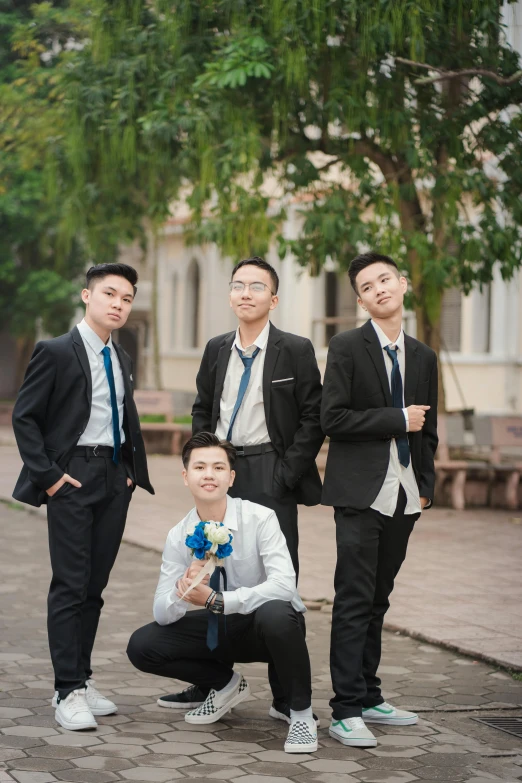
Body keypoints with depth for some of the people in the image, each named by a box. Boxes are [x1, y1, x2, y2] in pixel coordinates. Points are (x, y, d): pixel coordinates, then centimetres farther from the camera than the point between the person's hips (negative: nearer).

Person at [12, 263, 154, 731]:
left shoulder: (121, 360, 15)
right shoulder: (56, 352, -6)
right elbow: (24, 417, -8)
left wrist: (133, 470, 11)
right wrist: (48, 475, -13)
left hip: (115, 481, 6)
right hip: (73, 478, -6)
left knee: (95, 586, 10)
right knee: (71, 585, -7)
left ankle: (82, 681, 18)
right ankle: (68, 692, -3)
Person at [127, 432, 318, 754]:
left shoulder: (260, 519, -20)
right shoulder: (179, 537, -7)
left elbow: (284, 584, -33)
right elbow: (163, 614, -9)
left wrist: (216, 601, -35)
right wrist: (186, 589, -32)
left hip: (267, 623, -5)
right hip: (220, 627, 5)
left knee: (275, 613, -40)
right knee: (142, 646, -13)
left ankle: (302, 714, -17)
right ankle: (226, 684, 13)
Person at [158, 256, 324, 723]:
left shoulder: (296, 351, -4)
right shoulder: (217, 350, 11)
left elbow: (313, 419, -5)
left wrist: (287, 474, -11)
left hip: (271, 477, -5)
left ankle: (286, 697, 4)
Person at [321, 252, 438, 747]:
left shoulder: (422, 357, 14)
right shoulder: (347, 348, -3)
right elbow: (333, 419, -11)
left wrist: (426, 485, 10)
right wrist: (398, 419, -12)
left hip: (403, 496, 5)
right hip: (361, 493, -5)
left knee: (378, 599, 12)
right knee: (355, 601, -8)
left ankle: (368, 697, 20)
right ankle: (346, 710, -7)